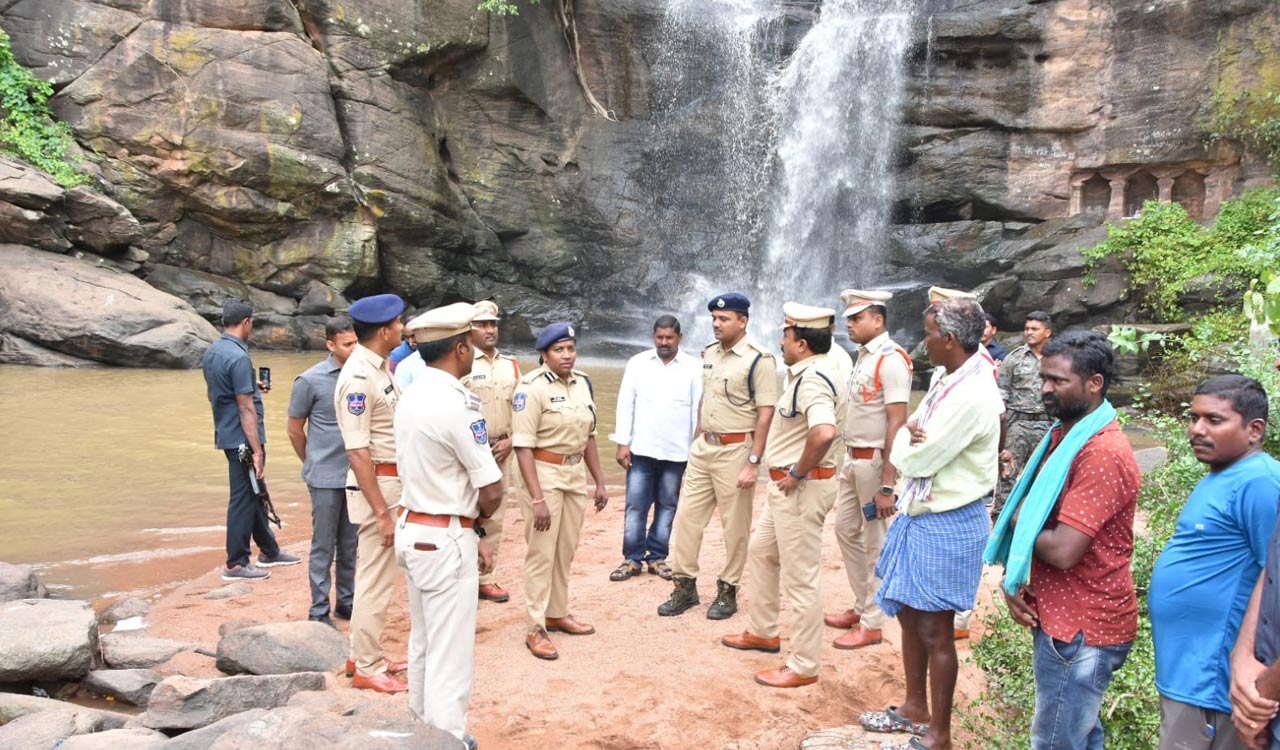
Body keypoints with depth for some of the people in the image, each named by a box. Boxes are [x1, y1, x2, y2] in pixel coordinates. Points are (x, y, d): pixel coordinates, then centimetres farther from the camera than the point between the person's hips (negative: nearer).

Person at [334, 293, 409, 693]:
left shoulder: (381, 367, 8)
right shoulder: (358, 377, -20)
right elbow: (357, 451, -23)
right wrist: (381, 511, -22)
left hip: (393, 482, 10)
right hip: (376, 485, -10)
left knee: (375, 573, 18)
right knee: (376, 578, 0)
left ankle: (363, 656, 31)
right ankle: (368, 668, 13)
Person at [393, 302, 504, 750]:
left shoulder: (411, 397, 6)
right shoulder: (457, 405, -20)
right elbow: (491, 492, -18)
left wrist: (472, 531, 7)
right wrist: (476, 522, 4)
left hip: (412, 529, 9)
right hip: (445, 541, -9)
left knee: (422, 643, 21)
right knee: (450, 654, 1)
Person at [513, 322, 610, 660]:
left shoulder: (583, 382, 5)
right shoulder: (532, 388, -16)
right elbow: (523, 446, -19)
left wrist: (599, 482, 13)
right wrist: (537, 498, -23)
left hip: (575, 474, 7)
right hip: (544, 473, -7)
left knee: (566, 551, 17)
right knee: (541, 553, -1)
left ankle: (558, 614, 33)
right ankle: (535, 629, 10)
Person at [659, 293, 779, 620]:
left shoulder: (759, 359, -13)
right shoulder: (709, 353, 10)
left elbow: (765, 414, -16)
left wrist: (753, 462, -19)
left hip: (736, 450, -7)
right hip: (703, 447, 7)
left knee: (736, 525, 3)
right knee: (686, 516, 9)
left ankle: (728, 590, 18)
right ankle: (684, 586, 21)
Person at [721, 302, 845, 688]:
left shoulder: (812, 379, -23)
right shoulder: (807, 372, 10)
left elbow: (823, 433, -40)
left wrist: (798, 473, -25)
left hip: (802, 488, -11)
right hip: (785, 484, 11)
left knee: (800, 577, -1)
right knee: (761, 552, 24)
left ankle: (804, 666, 11)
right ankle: (762, 632, 40)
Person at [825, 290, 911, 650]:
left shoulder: (891, 359, -17)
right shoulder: (863, 355, 10)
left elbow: (897, 423, -21)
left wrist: (887, 485, -23)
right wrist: (849, 458, 11)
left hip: (874, 461, -9)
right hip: (852, 458, 9)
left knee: (875, 542, 3)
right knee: (846, 530, 17)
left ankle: (872, 623, 15)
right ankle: (862, 606, 32)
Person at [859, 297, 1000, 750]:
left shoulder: (972, 395, -23)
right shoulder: (948, 380, 7)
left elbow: (917, 460, -22)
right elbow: (903, 448, 9)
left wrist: (907, 443, -2)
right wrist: (912, 438, -13)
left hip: (946, 524, -9)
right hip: (918, 513, 9)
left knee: (934, 630, 3)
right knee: (909, 613, 19)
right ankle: (915, 708, 36)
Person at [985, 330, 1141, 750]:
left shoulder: (1103, 453, -23)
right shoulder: (1062, 435, 9)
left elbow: (1063, 550, -28)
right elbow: (1025, 511, 11)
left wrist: (1021, 525, -8)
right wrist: (1012, 578, -5)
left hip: (1081, 629, -9)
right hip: (1059, 617, 9)